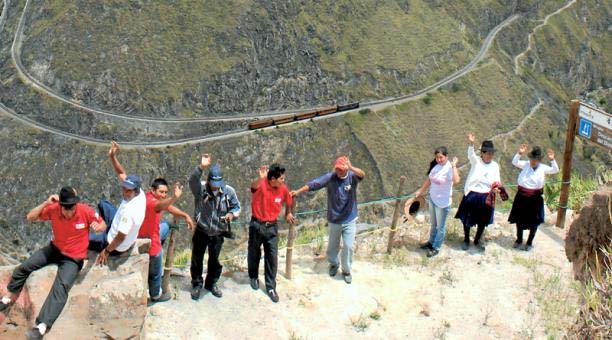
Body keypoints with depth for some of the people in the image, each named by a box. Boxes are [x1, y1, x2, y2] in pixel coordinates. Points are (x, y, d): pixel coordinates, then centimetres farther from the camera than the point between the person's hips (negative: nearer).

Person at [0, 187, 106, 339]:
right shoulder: (53, 209, -15)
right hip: (55, 249, 5)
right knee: (23, 267, 3)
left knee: (61, 287, -27)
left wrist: (98, 227, -32)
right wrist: (45, 203, -24)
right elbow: (30, 217, -10)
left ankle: (42, 327, -35)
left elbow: (103, 225, -6)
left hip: (73, 258, -5)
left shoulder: (86, 211, -21)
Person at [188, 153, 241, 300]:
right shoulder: (201, 189, -18)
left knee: (215, 260, 16)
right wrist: (201, 167, -56)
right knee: (197, 259, 9)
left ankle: (211, 284, 39)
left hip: (218, 233, 2)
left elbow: (237, 207, 4)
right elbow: (192, 180, -41)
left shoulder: (229, 191, -10)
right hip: (201, 231, -2)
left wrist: (232, 214, -18)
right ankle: (197, 284, 31)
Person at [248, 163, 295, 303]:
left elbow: (289, 201, 14)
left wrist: (288, 214, 24)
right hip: (257, 225, -2)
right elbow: (253, 187, -46)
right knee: (254, 253, 16)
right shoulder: (261, 184, -20)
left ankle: (271, 287, 11)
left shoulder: (283, 189, -7)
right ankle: (253, 277, 41)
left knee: (272, 257, 1)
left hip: (272, 226, 3)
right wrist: (260, 178, -65)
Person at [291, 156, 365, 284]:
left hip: (349, 220, -1)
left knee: (348, 246, 1)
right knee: (333, 245, 18)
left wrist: (351, 168, -53)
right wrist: (298, 192, -23)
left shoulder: (352, 177, -14)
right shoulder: (330, 177, -13)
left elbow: (362, 174, -36)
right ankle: (333, 264, 46)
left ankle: (346, 270, 22)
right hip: (334, 220, 1)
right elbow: (313, 184, -15)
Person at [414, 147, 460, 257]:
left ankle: (436, 248, 23)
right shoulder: (435, 165, -2)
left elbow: (456, 181, -41)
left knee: (440, 226, 9)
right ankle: (431, 242, 42)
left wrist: (454, 166, -37)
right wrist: (421, 191, 18)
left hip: (443, 202, -7)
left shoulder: (450, 168, -22)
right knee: (433, 224, 24)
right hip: (432, 199, 7)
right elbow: (429, 180, 11)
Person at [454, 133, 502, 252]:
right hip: (472, 195, -3)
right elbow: (471, 155, -29)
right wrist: (471, 144, -51)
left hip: (486, 197, 3)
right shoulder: (476, 161, -7)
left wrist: (496, 188, -21)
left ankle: (477, 241, 34)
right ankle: (466, 240, 30)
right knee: (468, 220, 9)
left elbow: (496, 182, 4)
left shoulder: (495, 166, 3)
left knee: (483, 221, 13)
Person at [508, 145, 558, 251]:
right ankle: (519, 240, 32)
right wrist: (520, 153, -23)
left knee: (533, 222, 8)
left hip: (535, 197, -2)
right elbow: (515, 162, -8)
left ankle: (529, 243, 25)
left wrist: (552, 160, -31)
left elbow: (555, 170, -15)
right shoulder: (525, 164, -1)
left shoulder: (543, 168, -6)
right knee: (519, 219, 14)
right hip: (522, 195, 2)